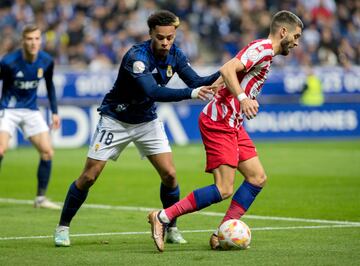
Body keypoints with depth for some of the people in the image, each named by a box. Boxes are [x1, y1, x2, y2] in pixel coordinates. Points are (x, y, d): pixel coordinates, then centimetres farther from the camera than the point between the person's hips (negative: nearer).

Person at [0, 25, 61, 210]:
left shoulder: (46, 61, -6)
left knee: (47, 152, -6)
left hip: (31, 111, 4)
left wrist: (54, 112, 9)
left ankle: (41, 198, 6)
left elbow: (50, 85, 11)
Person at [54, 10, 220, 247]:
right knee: (89, 176, -5)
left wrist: (220, 75, -28)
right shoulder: (137, 56, -31)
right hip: (116, 119, -5)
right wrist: (191, 93, -52)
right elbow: (154, 92, -43)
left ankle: (171, 228, 10)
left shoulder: (174, 54, -10)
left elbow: (197, 82, -10)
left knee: (169, 174, -8)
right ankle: (63, 227, 11)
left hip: (147, 120, 5)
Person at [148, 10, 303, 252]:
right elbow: (227, 70, -26)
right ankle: (162, 217, -8)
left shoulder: (265, 53, 19)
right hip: (218, 122, -11)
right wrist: (243, 98, -35)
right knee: (224, 190, -14)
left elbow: (227, 76, 24)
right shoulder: (262, 48, -11)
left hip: (232, 124, 11)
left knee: (258, 178, 4)